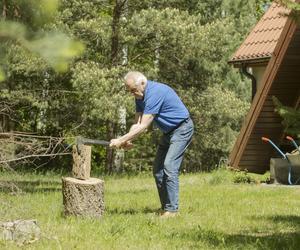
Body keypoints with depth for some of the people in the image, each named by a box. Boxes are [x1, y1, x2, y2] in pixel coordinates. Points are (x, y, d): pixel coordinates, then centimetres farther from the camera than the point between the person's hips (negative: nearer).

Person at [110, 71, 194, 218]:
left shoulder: (155, 93, -28)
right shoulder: (140, 96, 2)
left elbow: (143, 126, -28)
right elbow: (137, 123, 1)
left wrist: (121, 140, -25)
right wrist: (127, 141, -17)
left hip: (182, 128, -10)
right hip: (168, 131, 10)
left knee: (169, 166, -19)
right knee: (158, 170, 6)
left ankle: (172, 210, -17)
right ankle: (165, 208, 11)